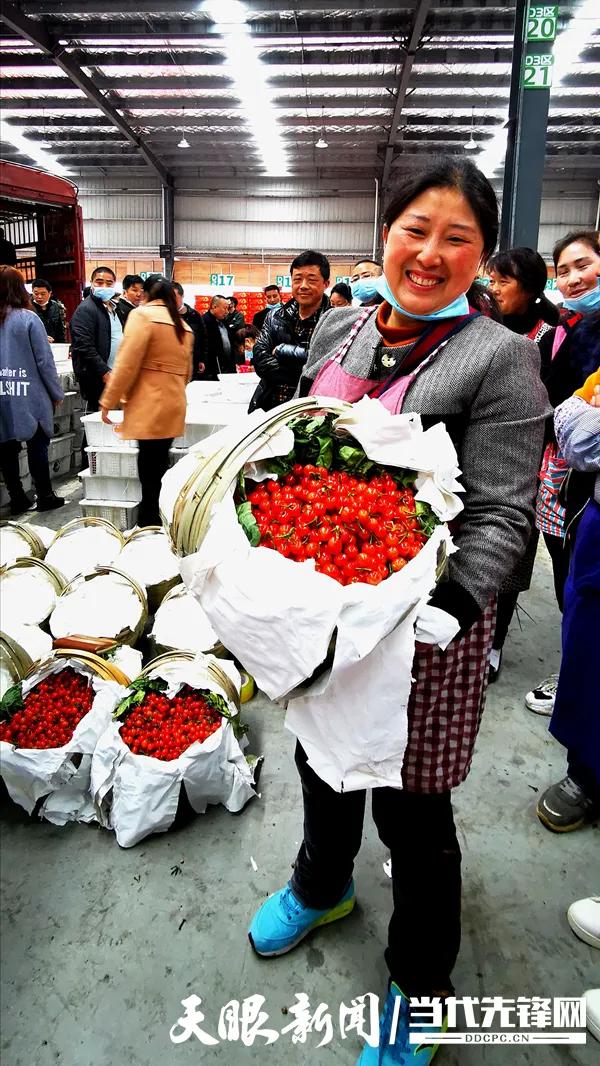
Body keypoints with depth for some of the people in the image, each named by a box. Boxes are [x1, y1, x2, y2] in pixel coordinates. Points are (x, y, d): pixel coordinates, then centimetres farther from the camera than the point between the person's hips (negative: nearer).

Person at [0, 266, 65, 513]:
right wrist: (56, 393, 2)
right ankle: (45, 496, 13)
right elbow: (45, 361, -9)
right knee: (37, 446, 7)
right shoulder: (28, 318, -10)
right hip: (29, 397, -3)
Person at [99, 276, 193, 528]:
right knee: (158, 471, 11)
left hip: (149, 407, -7)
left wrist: (108, 401, -5)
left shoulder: (143, 315, -5)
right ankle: (156, 527, 16)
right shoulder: (184, 326, 17)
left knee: (150, 476, -6)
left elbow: (127, 364, -12)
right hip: (173, 406, 7)